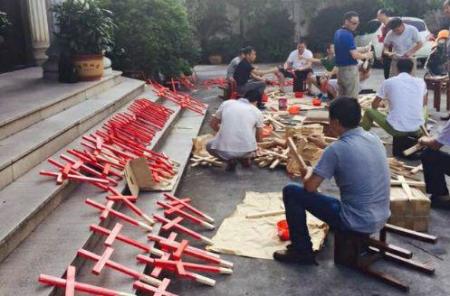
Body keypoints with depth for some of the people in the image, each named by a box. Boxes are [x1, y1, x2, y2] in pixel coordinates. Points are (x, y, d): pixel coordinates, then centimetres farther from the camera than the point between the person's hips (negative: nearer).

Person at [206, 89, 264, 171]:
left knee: (209, 146, 31)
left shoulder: (227, 103, 9)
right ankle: (245, 158, 22)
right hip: (246, 151, 1)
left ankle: (230, 160, 11)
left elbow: (213, 124, 19)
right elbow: (259, 138, 18)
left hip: (224, 151, -1)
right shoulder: (257, 112, 8)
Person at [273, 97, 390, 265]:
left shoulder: (336, 149, -19)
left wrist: (306, 175, 7)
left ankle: (302, 251, 10)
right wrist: (325, 146, 26)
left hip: (358, 222, -8)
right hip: (381, 218, 8)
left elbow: (310, 187, -15)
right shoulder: (373, 138, 2)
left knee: (291, 192, 1)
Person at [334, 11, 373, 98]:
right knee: (352, 98, -3)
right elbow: (355, 55, -20)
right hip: (349, 69, -9)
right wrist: (366, 55, -2)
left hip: (340, 68, 9)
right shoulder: (348, 35, -17)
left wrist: (364, 49, 12)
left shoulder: (338, 33, 12)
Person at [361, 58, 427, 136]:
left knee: (369, 112, 22)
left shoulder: (388, 82, -1)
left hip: (396, 129, -3)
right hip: (416, 129, 3)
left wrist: (380, 105, 36)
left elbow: (374, 105, 12)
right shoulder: (421, 82, 6)